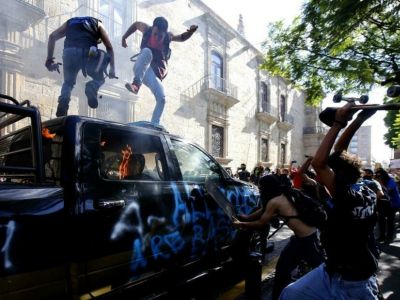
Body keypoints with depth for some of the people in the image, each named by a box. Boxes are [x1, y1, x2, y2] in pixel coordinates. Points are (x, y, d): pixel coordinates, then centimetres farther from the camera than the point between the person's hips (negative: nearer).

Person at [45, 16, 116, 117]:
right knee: (99, 78, 23)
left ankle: (63, 101, -6)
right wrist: (112, 69, 15)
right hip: (88, 52, -2)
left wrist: (49, 58, 19)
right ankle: (92, 87, -11)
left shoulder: (70, 22, 35)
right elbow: (109, 47, 18)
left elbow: (52, 36, 22)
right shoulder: (97, 24, 30)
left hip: (69, 52, 2)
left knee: (68, 82, 23)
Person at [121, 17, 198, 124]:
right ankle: (136, 84, -44)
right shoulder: (147, 29, -1)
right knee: (146, 51, -34)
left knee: (161, 98, -18)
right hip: (141, 69, -1)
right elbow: (136, 24, 19)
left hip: (156, 71, 2)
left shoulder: (168, 36, 1)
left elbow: (182, 38, 16)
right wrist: (124, 38, 20)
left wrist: (191, 31, -4)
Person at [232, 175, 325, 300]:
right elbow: (263, 211, 23)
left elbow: (261, 223, -6)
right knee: (282, 268, 19)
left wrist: (240, 224, 5)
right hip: (301, 237, 10)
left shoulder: (274, 202, -16)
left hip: (307, 238, -10)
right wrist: (246, 218, 29)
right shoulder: (283, 196, 10)